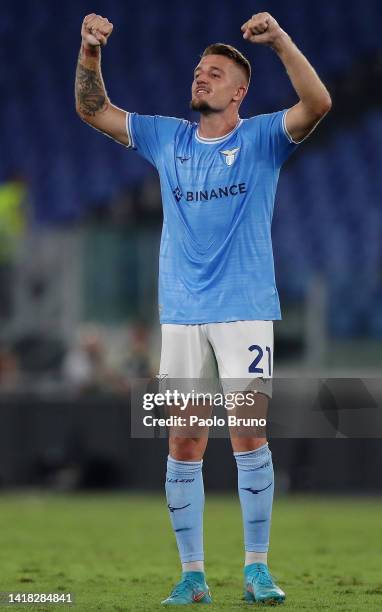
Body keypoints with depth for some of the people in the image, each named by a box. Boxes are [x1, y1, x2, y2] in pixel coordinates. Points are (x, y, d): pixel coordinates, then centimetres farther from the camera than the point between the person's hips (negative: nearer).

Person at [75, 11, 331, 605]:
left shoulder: (261, 138, 1)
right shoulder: (167, 138, 11)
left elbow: (317, 104, -16)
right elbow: (93, 109, 12)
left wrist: (281, 41, -28)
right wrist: (90, 52, -5)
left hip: (245, 310, -3)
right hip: (181, 314, 3)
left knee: (248, 430, -10)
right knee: (184, 442, 0)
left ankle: (257, 568, -3)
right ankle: (192, 575, 6)